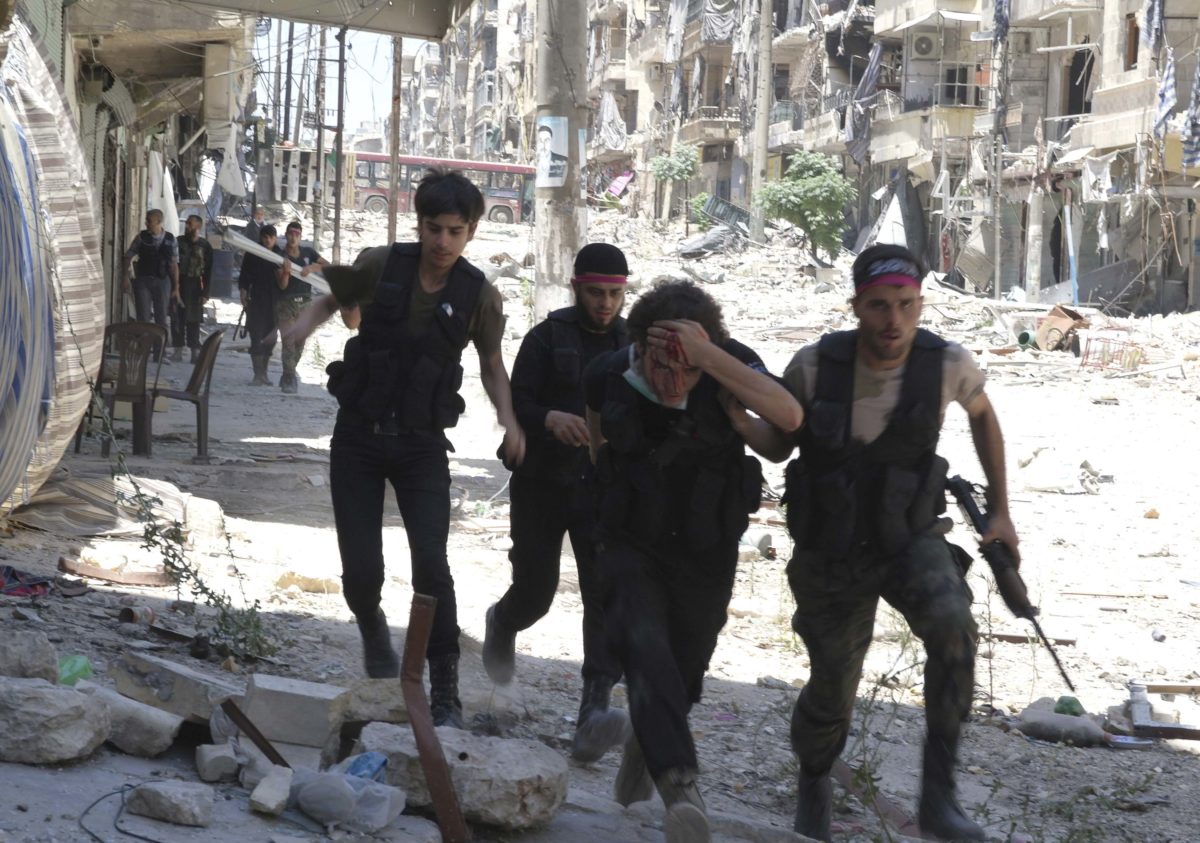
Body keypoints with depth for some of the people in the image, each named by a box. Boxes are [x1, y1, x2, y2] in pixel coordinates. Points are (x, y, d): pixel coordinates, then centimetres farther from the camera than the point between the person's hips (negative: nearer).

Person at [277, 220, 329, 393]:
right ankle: (290, 379, -8)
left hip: (305, 303, 3)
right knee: (288, 342, -12)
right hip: (286, 303, -3)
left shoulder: (308, 252, 4)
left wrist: (312, 267, -16)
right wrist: (286, 272, -31)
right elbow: (282, 285, -11)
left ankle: (288, 376, 24)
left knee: (299, 343, 8)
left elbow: (328, 266, 0)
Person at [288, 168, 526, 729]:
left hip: (421, 446, -1)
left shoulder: (478, 295, -6)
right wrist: (302, 327, -9)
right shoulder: (382, 266, -7)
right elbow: (334, 299, 12)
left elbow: (490, 362, 11)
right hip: (359, 437, 1)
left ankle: (445, 696, -6)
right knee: (361, 571, -1)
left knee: (431, 567, -14)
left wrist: (508, 417, -6)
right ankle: (373, 631, 35)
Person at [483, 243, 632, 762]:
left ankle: (594, 710, -19)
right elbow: (514, 406, -9)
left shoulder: (632, 345, 6)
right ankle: (502, 625, 45)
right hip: (544, 484, -1)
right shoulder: (548, 338, -2)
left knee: (607, 594, -13)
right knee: (535, 591, 6)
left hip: (604, 488, 1)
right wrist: (549, 418, -30)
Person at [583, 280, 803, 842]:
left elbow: (789, 416, -42)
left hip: (707, 551, 0)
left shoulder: (729, 363, -22)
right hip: (632, 545, 0)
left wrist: (709, 357, -48)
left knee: (683, 667, 15)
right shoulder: (610, 375, -14)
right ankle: (680, 783, -37)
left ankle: (646, 744, 47)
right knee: (644, 648, -25)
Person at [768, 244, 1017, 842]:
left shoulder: (948, 364, -15)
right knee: (832, 689, 7)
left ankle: (938, 794, -23)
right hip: (831, 552, 0)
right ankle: (813, 787, 41)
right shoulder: (814, 366, -18)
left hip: (911, 539, 0)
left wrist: (1001, 510, 11)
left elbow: (981, 413, 9)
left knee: (952, 626, -30)